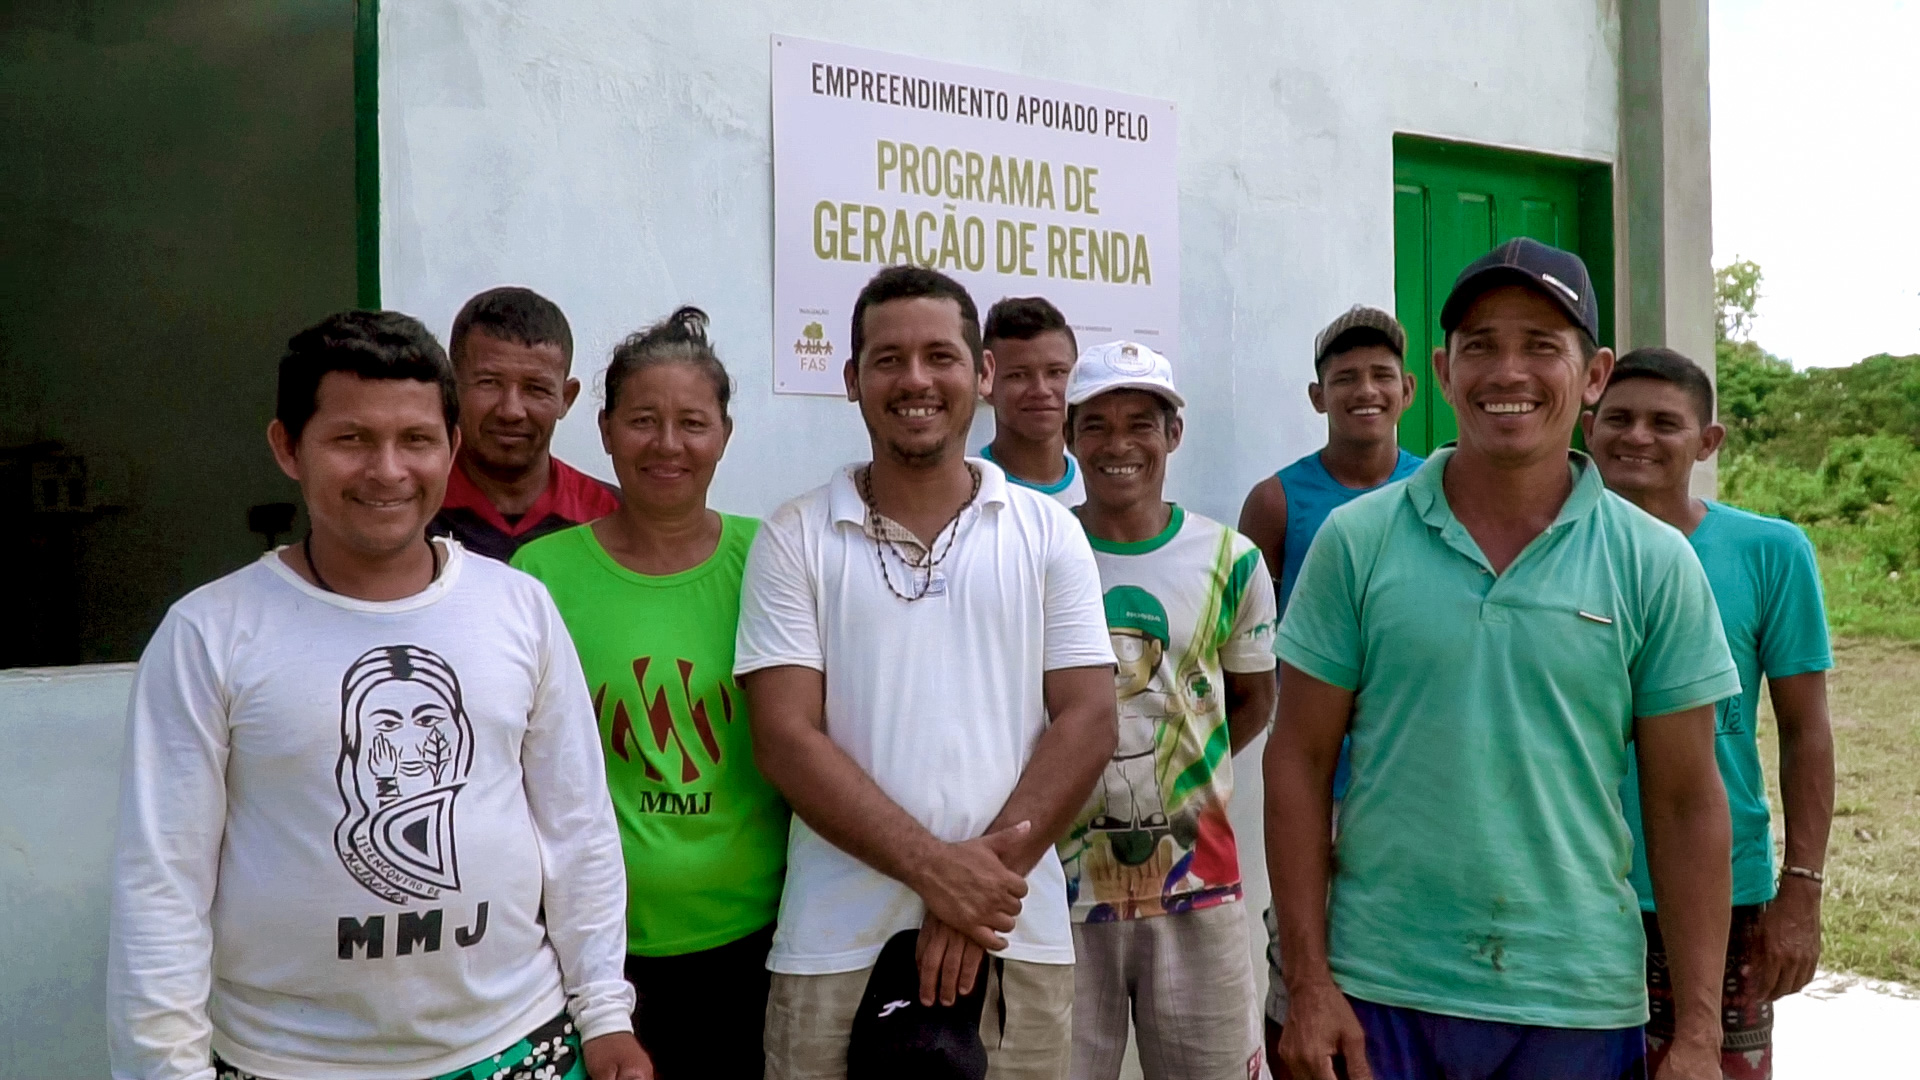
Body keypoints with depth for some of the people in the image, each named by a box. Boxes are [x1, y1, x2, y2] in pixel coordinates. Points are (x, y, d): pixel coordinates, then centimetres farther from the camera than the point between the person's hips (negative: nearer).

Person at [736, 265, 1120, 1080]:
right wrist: (934, 867, -15)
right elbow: (785, 739, -7)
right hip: (836, 948, -1)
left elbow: (1087, 720, -1)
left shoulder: (1048, 533, 5)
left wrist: (988, 870, -13)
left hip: (1016, 939, 1)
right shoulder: (795, 540, 1)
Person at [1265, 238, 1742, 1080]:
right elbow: (1299, 763, -1)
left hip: (1581, 1008, 1)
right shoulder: (1355, 541, -3)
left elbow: (1686, 804, 0)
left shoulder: (1655, 565, -2)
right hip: (1381, 991, 0)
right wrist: (1308, 985, -5)